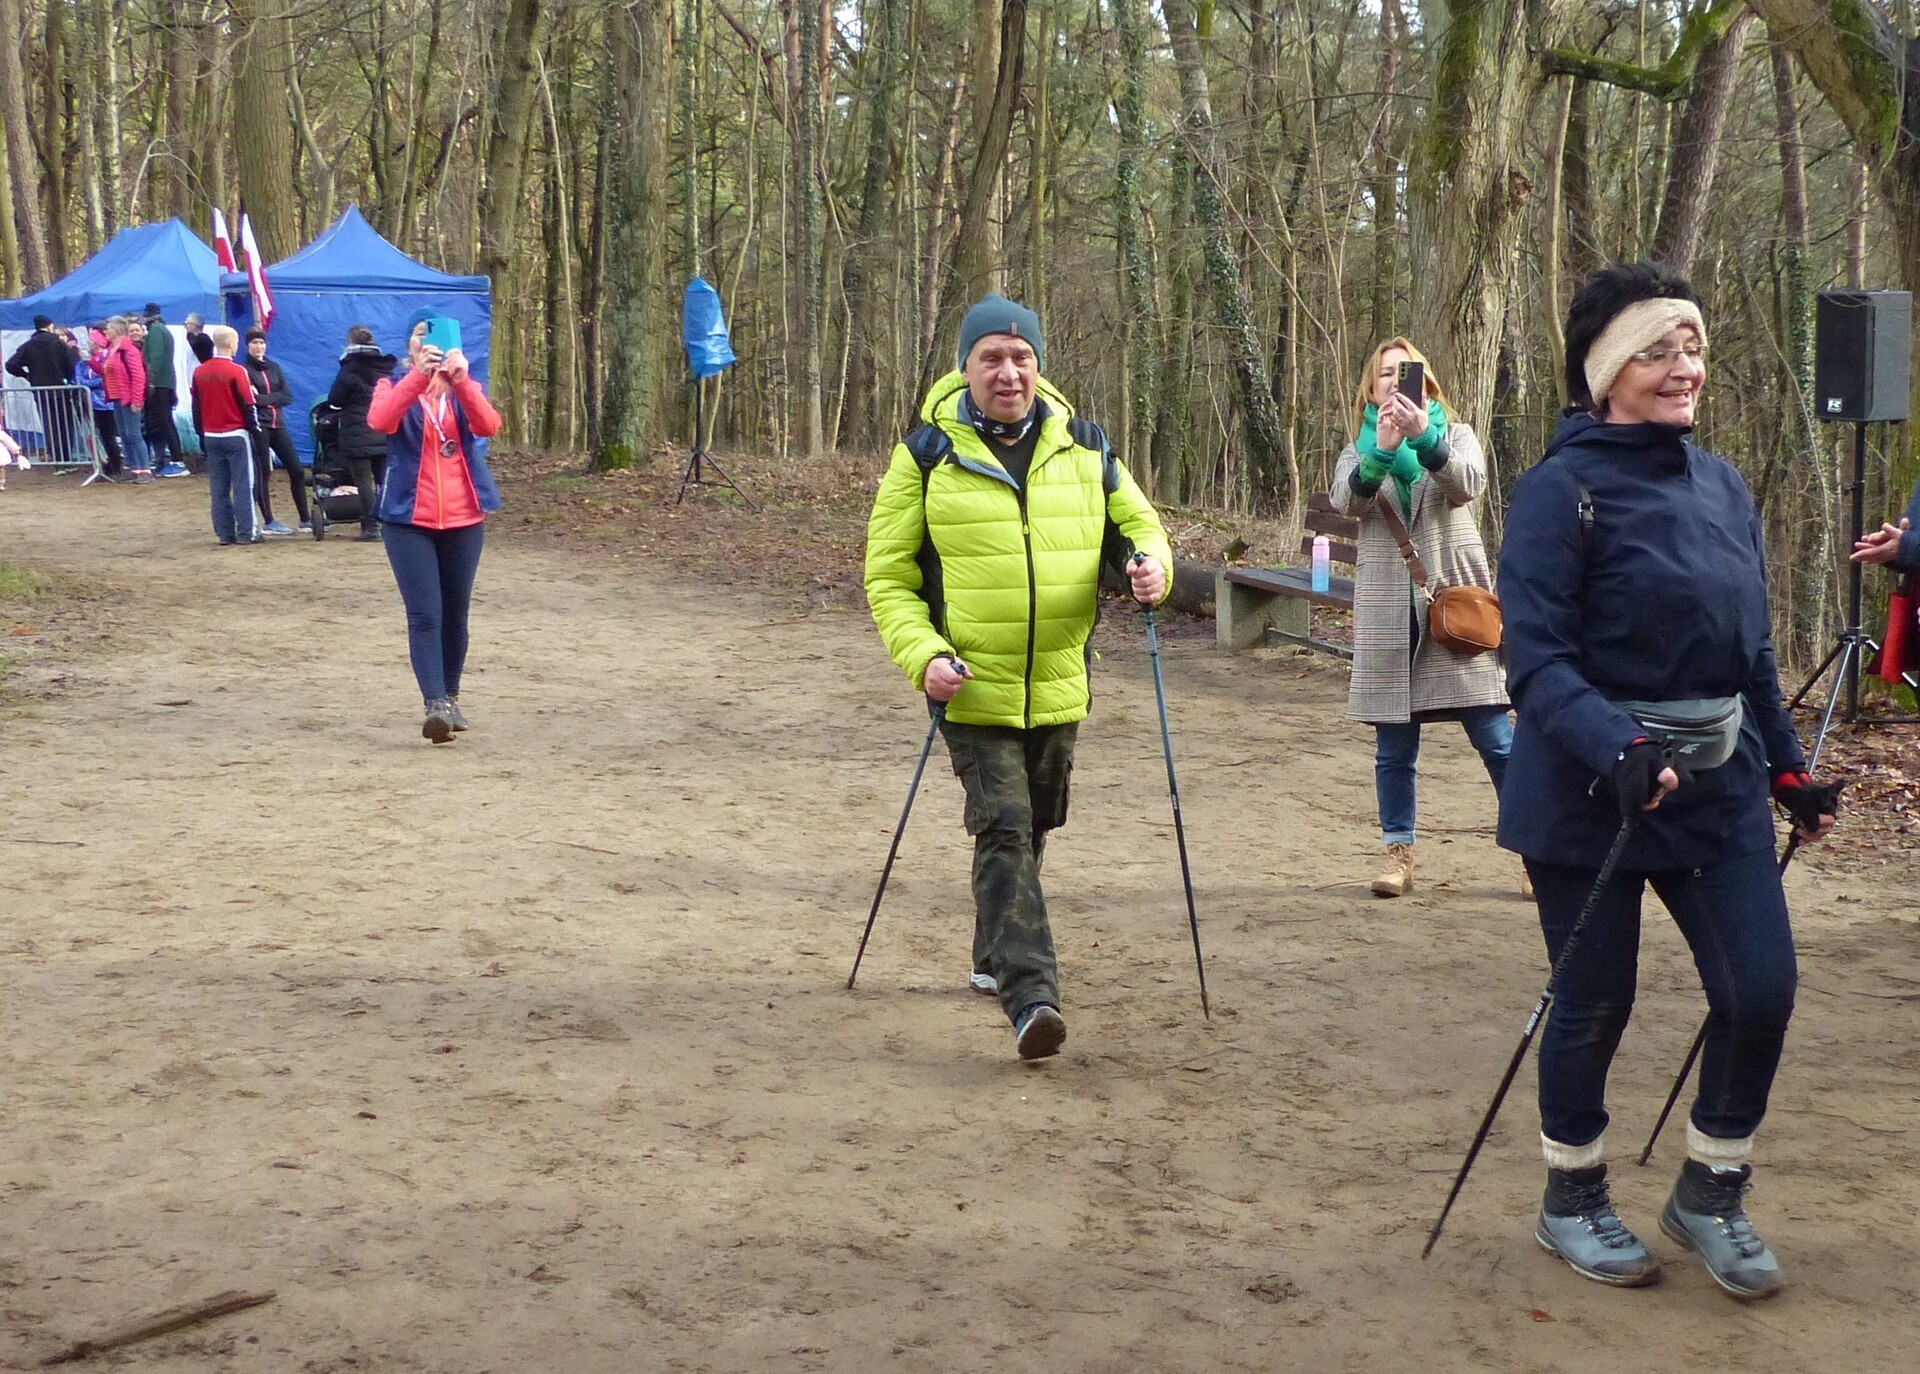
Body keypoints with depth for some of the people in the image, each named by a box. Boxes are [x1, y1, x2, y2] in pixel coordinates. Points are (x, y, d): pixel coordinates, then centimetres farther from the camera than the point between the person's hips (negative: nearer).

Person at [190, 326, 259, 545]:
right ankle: (246, 533, -2)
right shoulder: (236, 371, -13)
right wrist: (253, 428, 0)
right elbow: (247, 406, -11)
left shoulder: (199, 372, 5)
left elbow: (196, 407, 10)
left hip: (211, 437, 5)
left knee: (218, 488, 7)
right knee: (242, 486, -1)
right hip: (236, 436, -5)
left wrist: (202, 434, 18)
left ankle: (224, 533, 8)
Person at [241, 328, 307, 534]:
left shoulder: (274, 368, 13)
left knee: (296, 470, 3)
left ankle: (305, 519, 9)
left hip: (278, 425, 6)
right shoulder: (244, 370, -3)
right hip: (258, 427, -5)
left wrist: (262, 399, -9)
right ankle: (269, 522, 6)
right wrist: (274, 398, -17)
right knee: (262, 473, -1)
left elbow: (288, 397, 4)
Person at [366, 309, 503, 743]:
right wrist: (418, 376, -34)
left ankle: (451, 698, 25)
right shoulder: (394, 385, 4)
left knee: (455, 614, 10)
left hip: (464, 519, 3)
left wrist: (460, 380, -31)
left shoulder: (464, 387, 9)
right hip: (409, 520, -2)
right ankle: (434, 704, -19)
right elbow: (380, 420, -21)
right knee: (425, 615, -12)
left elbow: (489, 425, -14)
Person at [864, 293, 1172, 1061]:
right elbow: (888, 575, -2)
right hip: (974, 689, -4)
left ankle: (995, 955, 39)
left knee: (1034, 827, 18)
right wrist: (922, 654, -18)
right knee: (1004, 830, -15)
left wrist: (1150, 564, -10)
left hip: (1058, 685, 4)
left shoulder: (1082, 447, 4)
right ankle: (1030, 995, -20)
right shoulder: (927, 454, -5)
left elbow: (1135, 522, 15)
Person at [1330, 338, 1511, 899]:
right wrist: (1381, 449, -30)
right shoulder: (1360, 449, 10)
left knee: (1496, 738, -3)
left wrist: (1423, 437, -33)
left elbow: (1469, 483, -16)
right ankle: (1399, 853, 17)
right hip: (1387, 610, 2)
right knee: (1394, 746, 6)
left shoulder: (1455, 435, 7)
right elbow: (1346, 499, -12)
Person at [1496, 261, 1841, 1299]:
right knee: (1594, 1002, 6)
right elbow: (1536, 658, -19)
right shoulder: (1561, 490, -12)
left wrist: (1786, 765, 17)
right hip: (1592, 788, -5)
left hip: (1718, 781, 6)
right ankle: (1572, 1202, 28)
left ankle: (1709, 1194, 22)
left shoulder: (1720, 485, 8)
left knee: (1761, 990, 0)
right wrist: (1618, 750, -33)